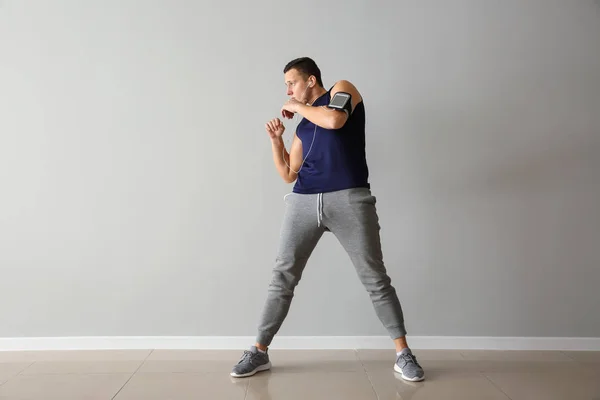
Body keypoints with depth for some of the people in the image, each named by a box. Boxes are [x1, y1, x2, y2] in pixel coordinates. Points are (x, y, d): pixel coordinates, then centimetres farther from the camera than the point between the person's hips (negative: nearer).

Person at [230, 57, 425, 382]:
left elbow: (334, 120, -13)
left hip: (349, 200, -5)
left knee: (375, 278, -2)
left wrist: (299, 107, 2)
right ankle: (259, 352, 13)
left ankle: (402, 354, 9)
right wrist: (276, 140, 10)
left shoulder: (343, 89, 10)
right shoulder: (302, 127, 24)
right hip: (304, 203, 5)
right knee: (282, 276, 3)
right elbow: (288, 174, 22)